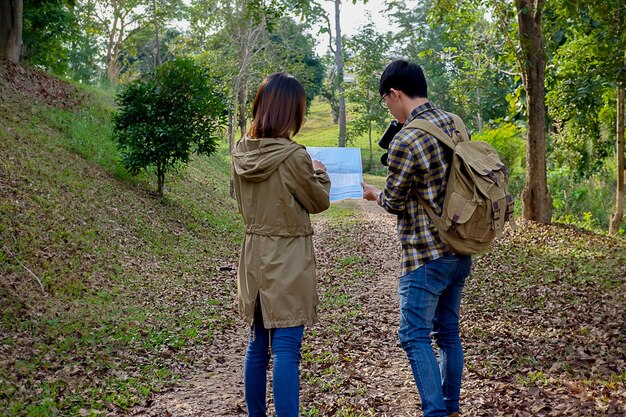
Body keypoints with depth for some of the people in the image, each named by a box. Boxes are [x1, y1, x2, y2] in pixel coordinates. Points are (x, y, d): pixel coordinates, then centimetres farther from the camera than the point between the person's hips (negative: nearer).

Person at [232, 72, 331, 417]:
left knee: (257, 345, 17)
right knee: (286, 350, -3)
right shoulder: (293, 156, -18)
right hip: (288, 260, -6)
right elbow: (319, 203, -4)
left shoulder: (242, 152, 0)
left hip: (254, 255, 7)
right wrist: (319, 174, 16)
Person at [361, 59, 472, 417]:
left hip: (426, 256, -8)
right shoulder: (454, 124, 4)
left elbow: (394, 202, -10)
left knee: (415, 336, 1)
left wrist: (374, 194, 11)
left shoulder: (406, 141, -20)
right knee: (448, 331, 17)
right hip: (460, 252, 8)